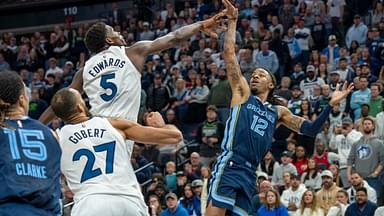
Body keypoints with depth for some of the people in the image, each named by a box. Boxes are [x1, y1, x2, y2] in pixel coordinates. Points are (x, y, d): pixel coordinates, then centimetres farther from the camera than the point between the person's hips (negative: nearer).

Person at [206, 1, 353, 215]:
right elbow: (229, 54, 8)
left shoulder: (278, 112, 24)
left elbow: (310, 129, 18)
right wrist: (233, 22, 7)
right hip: (230, 165, -5)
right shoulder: (242, 93, 13)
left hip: (249, 173, 5)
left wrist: (331, 104, 9)